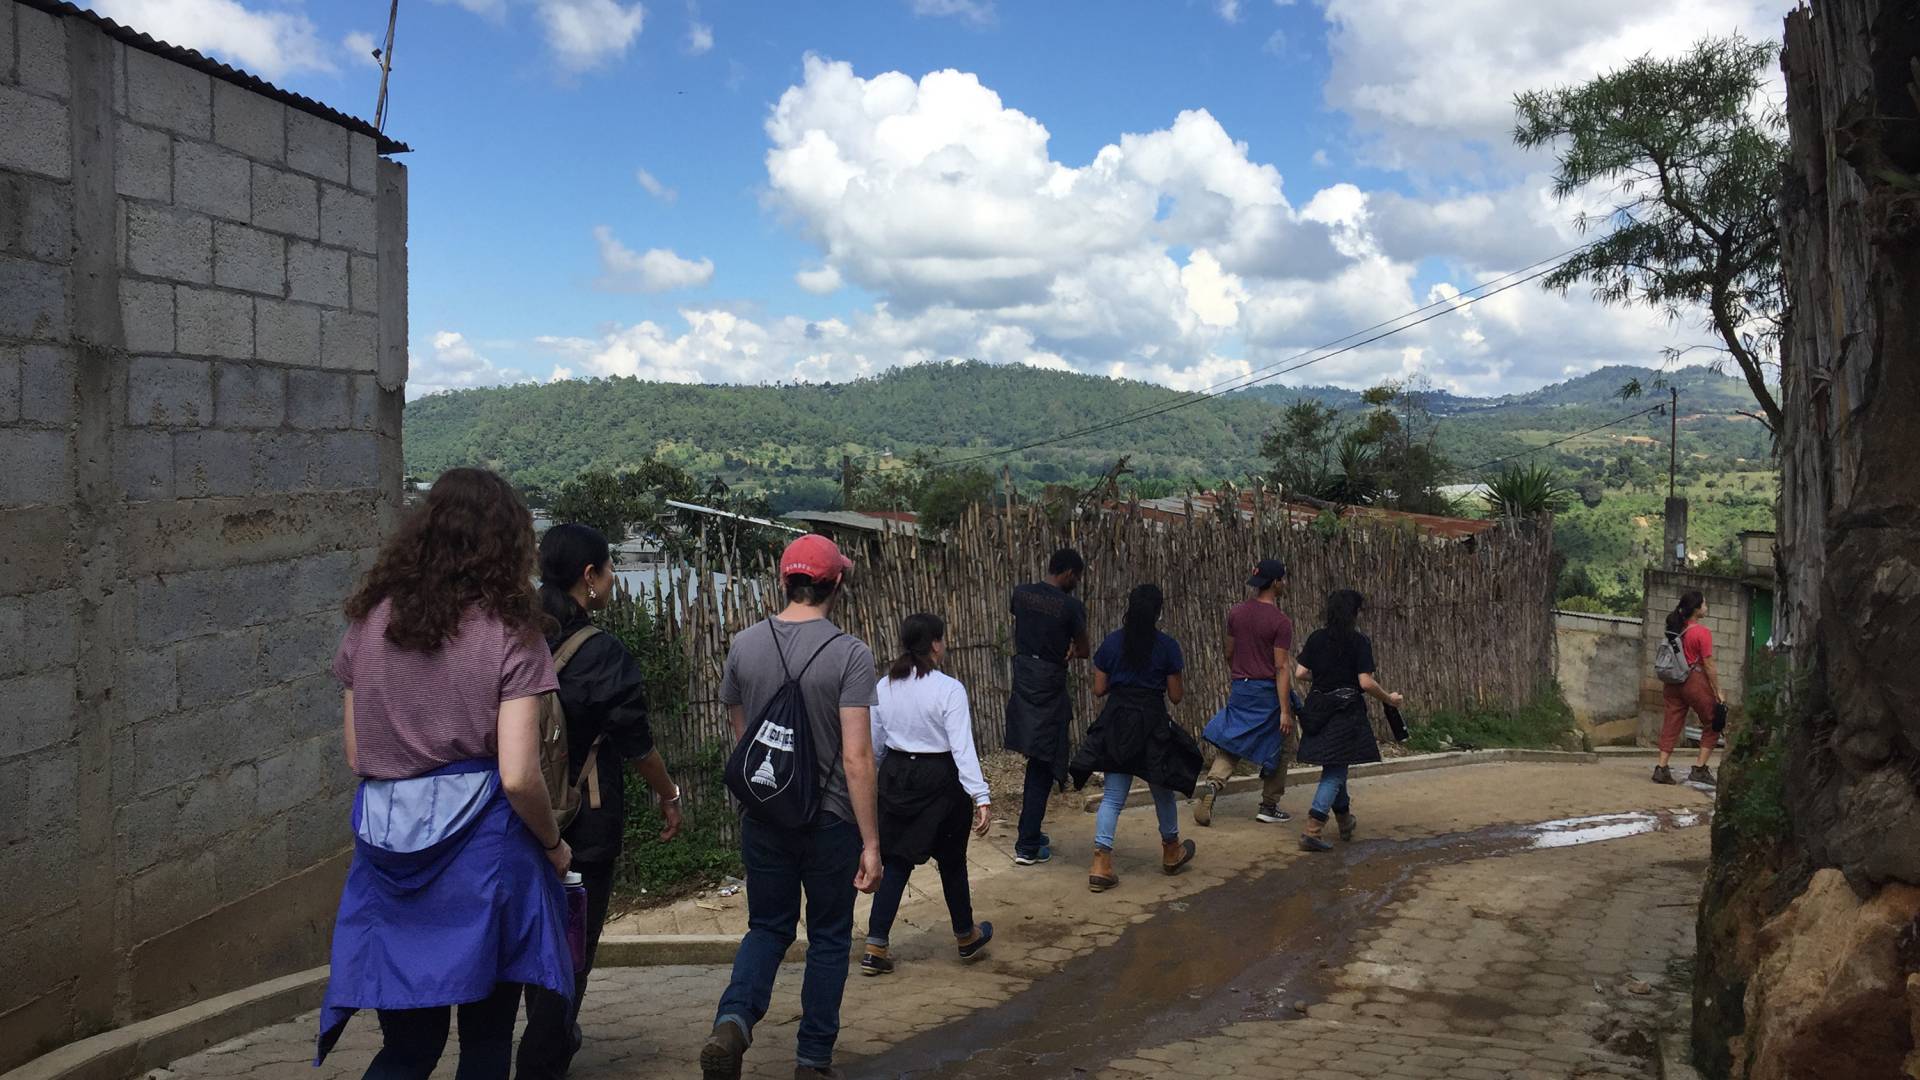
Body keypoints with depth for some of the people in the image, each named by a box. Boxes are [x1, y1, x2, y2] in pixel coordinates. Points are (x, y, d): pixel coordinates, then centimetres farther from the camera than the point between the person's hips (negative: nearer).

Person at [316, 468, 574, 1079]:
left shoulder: (369, 621, 5)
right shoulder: (509, 633, -10)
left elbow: (355, 758, 9)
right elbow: (518, 777, -15)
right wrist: (554, 846, 1)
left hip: (387, 846, 4)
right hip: (481, 844, -4)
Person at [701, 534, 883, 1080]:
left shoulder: (744, 645, -2)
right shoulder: (849, 653, -15)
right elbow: (856, 758, -19)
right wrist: (871, 843, -13)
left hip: (762, 817, 3)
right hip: (830, 820, -3)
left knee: (768, 927, 18)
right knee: (828, 939, 14)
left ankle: (733, 1020, -6)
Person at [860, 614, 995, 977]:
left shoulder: (884, 687, -1)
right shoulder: (949, 689, -17)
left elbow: (874, 744, 8)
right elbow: (962, 747, -21)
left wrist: (875, 782, 23)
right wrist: (981, 797, -21)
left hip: (896, 776, 4)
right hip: (940, 780, -4)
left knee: (895, 862, 10)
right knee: (952, 860, 14)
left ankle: (875, 947, 5)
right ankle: (966, 937, 32)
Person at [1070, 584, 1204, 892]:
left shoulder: (1112, 643, -1)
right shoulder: (1167, 647, -7)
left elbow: (1099, 689, 3)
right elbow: (1176, 696, -3)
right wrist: (1181, 686, 19)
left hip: (1116, 724, 2)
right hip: (1152, 725, -2)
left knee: (1113, 796, 5)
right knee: (1162, 791, 18)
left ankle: (1101, 866, -6)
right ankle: (1171, 852, 38)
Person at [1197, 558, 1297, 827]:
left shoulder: (1236, 612, 2)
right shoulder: (1281, 622, -15)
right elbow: (1282, 667, -18)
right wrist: (1285, 711, -17)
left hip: (1240, 690, 5)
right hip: (1269, 691, -5)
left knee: (1229, 744, 9)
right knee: (1278, 750, 13)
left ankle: (1212, 786, -15)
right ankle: (1269, 807, 19)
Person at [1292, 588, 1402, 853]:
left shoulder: (1316, 638, 4)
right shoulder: (1359, 642, -9)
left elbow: (1299, 673, 1)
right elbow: (1366, 683, -13)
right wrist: (1389, 699, 3)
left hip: (1319, 709, 5)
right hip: (1346, 710, -5)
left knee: (1334, 768, 21)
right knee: (1335, 772, -2)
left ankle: (1345, 821, 37)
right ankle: (1312, 830, -13)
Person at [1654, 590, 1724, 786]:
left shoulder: (1676, 629, 5)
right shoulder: (1702, 632, -14)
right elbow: (1708, 665, -12)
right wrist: (1718, 692, -6)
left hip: (1673, 682, 6)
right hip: (1695, 681, -6)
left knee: (1671, 725, 9)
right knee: (1712, 724, 10)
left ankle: (1661, 768, 3)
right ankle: (1699, 770, 7)